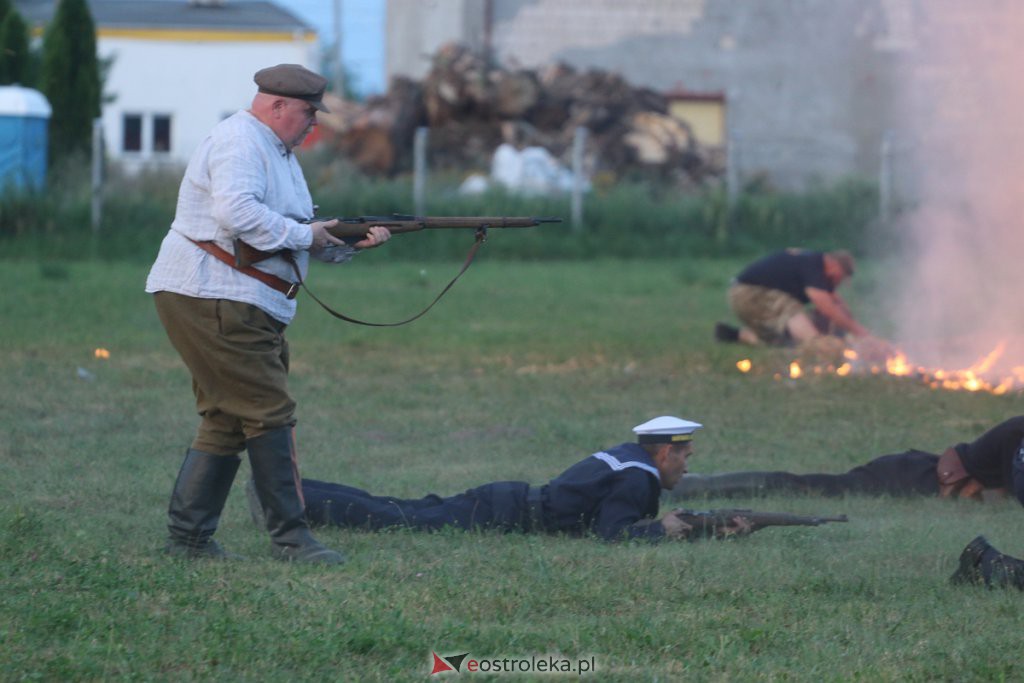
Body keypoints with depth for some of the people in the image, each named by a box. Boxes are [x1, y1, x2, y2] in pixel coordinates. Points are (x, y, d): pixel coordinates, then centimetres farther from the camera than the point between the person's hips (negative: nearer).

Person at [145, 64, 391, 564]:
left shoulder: (280, 153, 22)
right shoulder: (239, 142, -12)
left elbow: (310, 239, 21)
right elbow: (236, 212, -28)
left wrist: (355, 241, 3)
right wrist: (302, 236, -18)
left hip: (248, 307, 11)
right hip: (213, 300, -11)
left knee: (228, 420, 11)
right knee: (270, 412, -10)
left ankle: (188, 536, 13)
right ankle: (289, 537, -7)